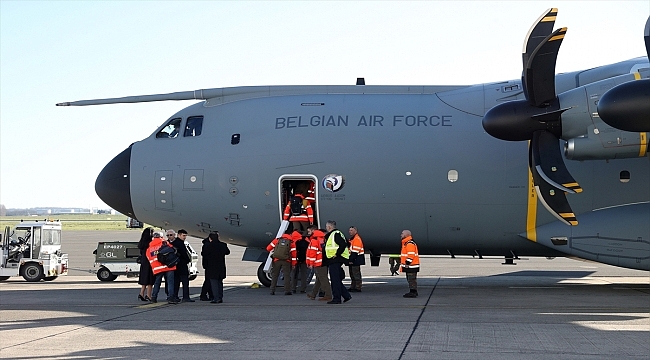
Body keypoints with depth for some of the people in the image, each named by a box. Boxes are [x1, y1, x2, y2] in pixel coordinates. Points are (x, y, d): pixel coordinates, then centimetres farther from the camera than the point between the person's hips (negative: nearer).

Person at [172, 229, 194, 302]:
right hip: (182, 265, -9)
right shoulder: (180, 243, -14)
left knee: (176, 281, 11)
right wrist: (189, 260, 2)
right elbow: (184, 253, -15)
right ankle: (185, 297, -11)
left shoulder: (173, 243, 15)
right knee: (185, 281, -7)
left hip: (175, 265, 9)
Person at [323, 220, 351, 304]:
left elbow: (343, 244, -24)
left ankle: (336, 298, -4)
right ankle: (346, 295, 16)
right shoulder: (331, 235, 20)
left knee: (335, 279, -7)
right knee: (336, 279, 13)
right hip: (333, 260, 11)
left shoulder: (336, 234, -13)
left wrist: (337, 254, -20)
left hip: (335, 260, -11)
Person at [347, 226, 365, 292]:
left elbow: (355, 251, -20)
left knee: (356, 274, -9)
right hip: (352, 259, 11)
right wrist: (350, 260, 21)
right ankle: (352, 287, 21)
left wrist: (351, 260, -22)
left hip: (356, 259, -11)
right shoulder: (351, 239, 20)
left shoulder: (357, 239, -14)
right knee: (352, 274, 14)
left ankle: (358, 288, -7)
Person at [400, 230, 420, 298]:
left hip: (411, 265, -11)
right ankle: (413, 292, 21)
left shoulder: (410, 244, -18)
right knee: (410, 279, 15)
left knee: (411, 279, -9)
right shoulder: (406, 243, 18)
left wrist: (407, 263, -22)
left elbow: (411, 255, -23)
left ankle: (413, 293, -8)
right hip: (409, 266, 11)